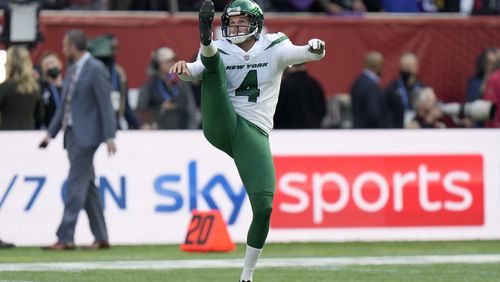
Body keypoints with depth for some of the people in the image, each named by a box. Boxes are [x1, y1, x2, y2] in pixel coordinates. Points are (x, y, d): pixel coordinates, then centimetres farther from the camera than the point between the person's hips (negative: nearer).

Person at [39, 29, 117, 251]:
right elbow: (64, 106, 20)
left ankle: (66, 238, -12)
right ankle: (101, 238, 14)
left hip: (85, 135, -9)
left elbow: (105, 105, -13)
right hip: (71, 133, 9)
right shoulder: (72, 71, 15)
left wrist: (109, 137, -17)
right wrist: (51, 133, 15)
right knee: (87, 186, 10)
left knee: (77, 185, -10)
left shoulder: (95, 69, -10)